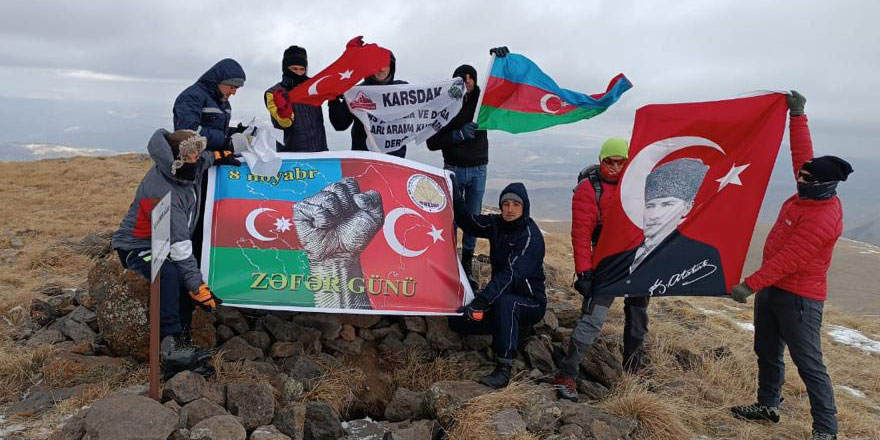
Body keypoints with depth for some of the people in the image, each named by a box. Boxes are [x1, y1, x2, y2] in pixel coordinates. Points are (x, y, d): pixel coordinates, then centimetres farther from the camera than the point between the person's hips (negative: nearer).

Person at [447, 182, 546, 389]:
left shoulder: (531, 236, -21)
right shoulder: (497, 224, 1)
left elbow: (511, 273, -32)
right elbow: (468, 222, 7)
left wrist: (481, 300, -42)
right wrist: (454, 194, -6)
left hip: (531, 302, -7)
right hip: (501, 296, 7)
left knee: (505, 302, -40)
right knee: (457, 320, -7)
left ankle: (504, 369, -33)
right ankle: (510, 329, 7)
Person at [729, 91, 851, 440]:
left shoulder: (822, 218, -25)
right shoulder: (813, 193, 1)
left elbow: (788, 260, -27)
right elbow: (802, 153, 12)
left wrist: (750, 284, -26)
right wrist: (797, 114, 13)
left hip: (798, 298, -10)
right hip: (773, 288, 10)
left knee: (808, 363, -2)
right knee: (767, 352, 19)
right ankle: (768, 405, 34)